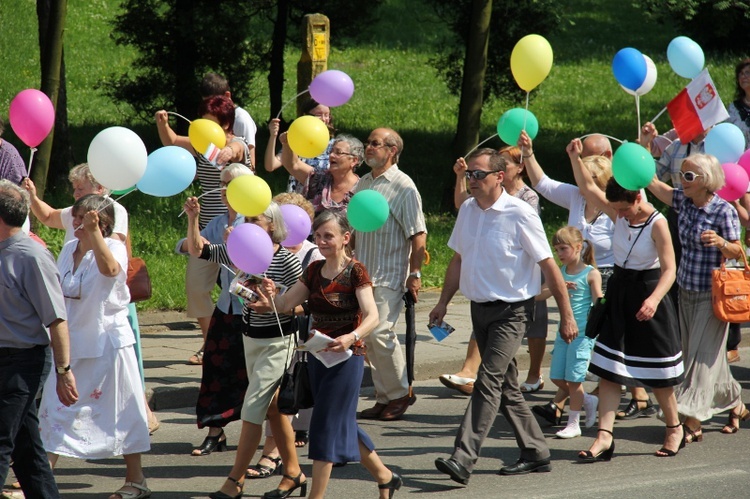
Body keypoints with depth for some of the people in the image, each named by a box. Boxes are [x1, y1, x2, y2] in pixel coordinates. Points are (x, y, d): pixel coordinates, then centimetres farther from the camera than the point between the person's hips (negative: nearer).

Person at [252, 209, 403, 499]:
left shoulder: (355, 271, -12)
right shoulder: (314, 271, 8)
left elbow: (372, 317, -22)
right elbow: (284, 304, 0)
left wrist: (351, 338, -40)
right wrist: (270, 296, -23)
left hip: (347, 356, -7)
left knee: (327, 424, -7)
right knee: (343, 424, 15)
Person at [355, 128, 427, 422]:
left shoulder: (403, 187, -8)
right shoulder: (363, 184, 14)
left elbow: (418, 234, -11)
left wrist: (415, 273, -15)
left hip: (389, 275, -7)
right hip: (364, 273, 7)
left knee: (381, 333, -13)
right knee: (368, 336, 6)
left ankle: (400, 393, 3)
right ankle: (384, 398, 13)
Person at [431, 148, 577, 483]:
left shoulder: (519, 214, -14)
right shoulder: (467, 210, 5)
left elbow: (548, 265, -11)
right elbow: (458, 259, 18)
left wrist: (566, 315, -10)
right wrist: (443, 303, 16)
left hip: (512, 311, -7)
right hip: (480, 307, 7)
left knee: (488, 382, -16)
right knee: (506, 386, 13)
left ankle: (463, 459, -22)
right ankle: (535, 453, 24)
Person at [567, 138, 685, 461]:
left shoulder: (657, 224, -18)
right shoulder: (618, 214, -1)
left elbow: (669, 269, -20)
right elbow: (588, 188, 6)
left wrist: (654, 300, -34)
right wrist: (575, 158, -7)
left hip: (646, 292, -6)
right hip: (618, 291, 6)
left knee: (656, 370, 5)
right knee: (608, 367, -2)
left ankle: (674, 429, 25)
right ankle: (605, 436, -4)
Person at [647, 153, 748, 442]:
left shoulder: (724, 211, -14)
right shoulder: (683, 201, 3)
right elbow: (653, 183, 2)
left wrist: (721, 242, -30)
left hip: (712, 294, -7)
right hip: (687, 291, 7)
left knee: (703, 356, -7)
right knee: (694, 355, 12)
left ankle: (693, 421, -8)